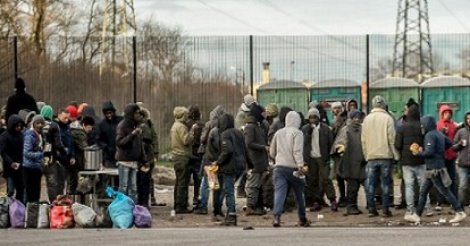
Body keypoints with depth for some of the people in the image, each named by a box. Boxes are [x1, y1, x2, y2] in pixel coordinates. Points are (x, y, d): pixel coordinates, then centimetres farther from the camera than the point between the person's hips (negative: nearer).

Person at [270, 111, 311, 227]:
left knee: (279, 192, -9)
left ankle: (276, 216, -28)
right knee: (299, 193, 13)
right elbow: (297, 151, -16)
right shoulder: (297, 133, -3)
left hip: (279, 167, 3)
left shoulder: (278, 133, 13)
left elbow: (272, 152, 20)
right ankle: (302, 219, 24)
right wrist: (300, 165, -21)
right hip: (293, 167, -3)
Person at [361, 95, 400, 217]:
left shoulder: (367, 119, 5)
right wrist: (396, 155, -2)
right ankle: (385, 209, 0)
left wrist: (366, 155, 13)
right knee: (386, 183, 2)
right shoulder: (388, 118, -5)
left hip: (371, 156, 2)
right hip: (386, 155, -2)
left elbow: (363, 139, 6)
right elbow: (392, 139, -7)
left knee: (370, 183, 6)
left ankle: (371, 209, 5)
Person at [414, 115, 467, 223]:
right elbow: (450, 143, 22)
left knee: (445, 191, -5)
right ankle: (417, 215, 15)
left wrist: (419, 153, -8)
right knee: (423, 192, 12)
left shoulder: (430, 135, -15)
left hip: (434, 169, -10)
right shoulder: (439, 134, 12)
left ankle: (460, 212, -2)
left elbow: (429, 152, -23)